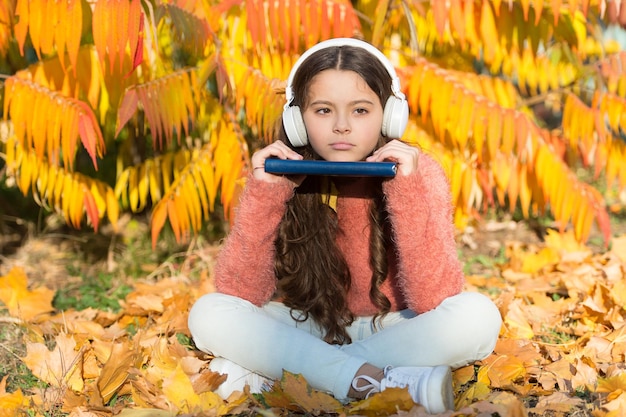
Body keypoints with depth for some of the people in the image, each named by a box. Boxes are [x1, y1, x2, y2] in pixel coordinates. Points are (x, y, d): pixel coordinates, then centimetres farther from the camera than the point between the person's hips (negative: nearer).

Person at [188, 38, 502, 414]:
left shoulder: (418, 172, -16)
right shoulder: (282, 177, -12)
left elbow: (436, 302, -25)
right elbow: (238, 294, -17)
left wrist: (407, 193, -33)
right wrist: (262, 194, -28)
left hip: (392, 332, 0)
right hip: (306, 330, 1)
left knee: (478, 317, -29)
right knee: (208, 315, -23)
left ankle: (274, 371, -23)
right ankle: (384, 382, -28)